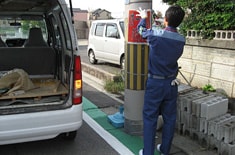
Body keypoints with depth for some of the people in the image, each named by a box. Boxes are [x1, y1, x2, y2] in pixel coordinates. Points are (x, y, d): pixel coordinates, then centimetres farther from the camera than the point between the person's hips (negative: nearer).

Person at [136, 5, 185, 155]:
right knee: (169, 118, 12)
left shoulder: (155, 34, -14)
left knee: (150, 118, 5)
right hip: (171, 83, 4)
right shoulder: (181, 40, -3)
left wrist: (143, 18, 28)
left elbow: (142, 30, 7)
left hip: (155, 83, -3)